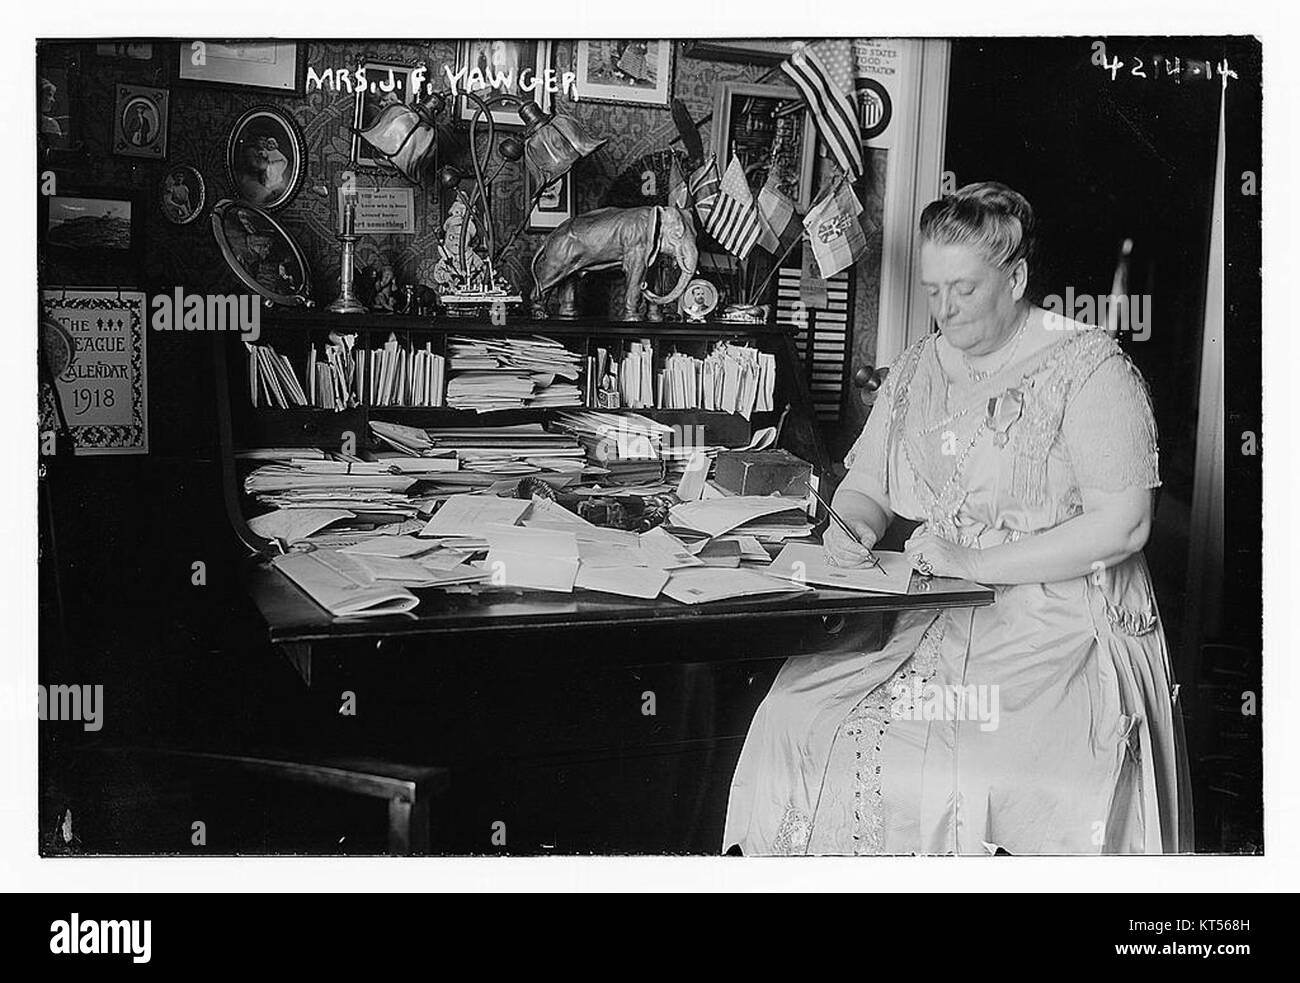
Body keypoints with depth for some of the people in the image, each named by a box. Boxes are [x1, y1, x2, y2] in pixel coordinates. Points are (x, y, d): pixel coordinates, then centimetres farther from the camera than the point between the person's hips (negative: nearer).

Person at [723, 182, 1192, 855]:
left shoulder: (1089, 366, -5)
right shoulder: (918, 368, 16)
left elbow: (1122, 524, -13)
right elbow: (864, 485, 21)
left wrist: (976, 562, -17)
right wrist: (853, 526, -4)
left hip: (1062, 630, -5)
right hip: (928, 616, 5)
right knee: (792, 719, -17)